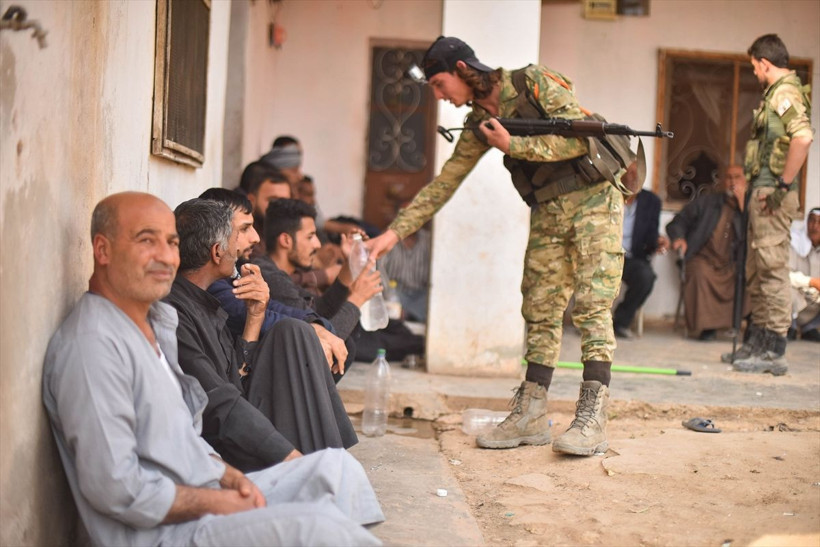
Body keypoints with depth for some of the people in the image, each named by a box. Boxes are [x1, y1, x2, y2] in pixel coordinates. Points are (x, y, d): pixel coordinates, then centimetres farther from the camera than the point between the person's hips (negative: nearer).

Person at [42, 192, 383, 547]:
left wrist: (230, 477, 3)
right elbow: (115, 488, -24)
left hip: (210, 495, 10)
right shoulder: (92, 344, -19)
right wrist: (215, 502, -14)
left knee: (335, 467, 9)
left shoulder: (158, 321, 14)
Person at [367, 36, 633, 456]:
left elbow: (579, 138, -17)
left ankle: (592, 419, -13)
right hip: (547, 216, 7)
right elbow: (443, 184, 8)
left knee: (592, 308, -11)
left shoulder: (534, 82, -10)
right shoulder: (479, 123, 8)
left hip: (593, 202, -7)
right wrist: (395, 232, 1)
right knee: (540, 312, 4)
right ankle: (530, 417, 8)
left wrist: (514, 145, -16)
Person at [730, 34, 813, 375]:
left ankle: (774, 352, -4)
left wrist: (783, 185, -25)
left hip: (772, 195, -11)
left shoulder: (785, 93, -13)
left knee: (772, 269, -7)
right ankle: (758, 342, 25)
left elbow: (803, 137, -29)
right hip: (763, 192, 11)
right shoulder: (777, 93, 18)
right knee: (756, 271, 16)